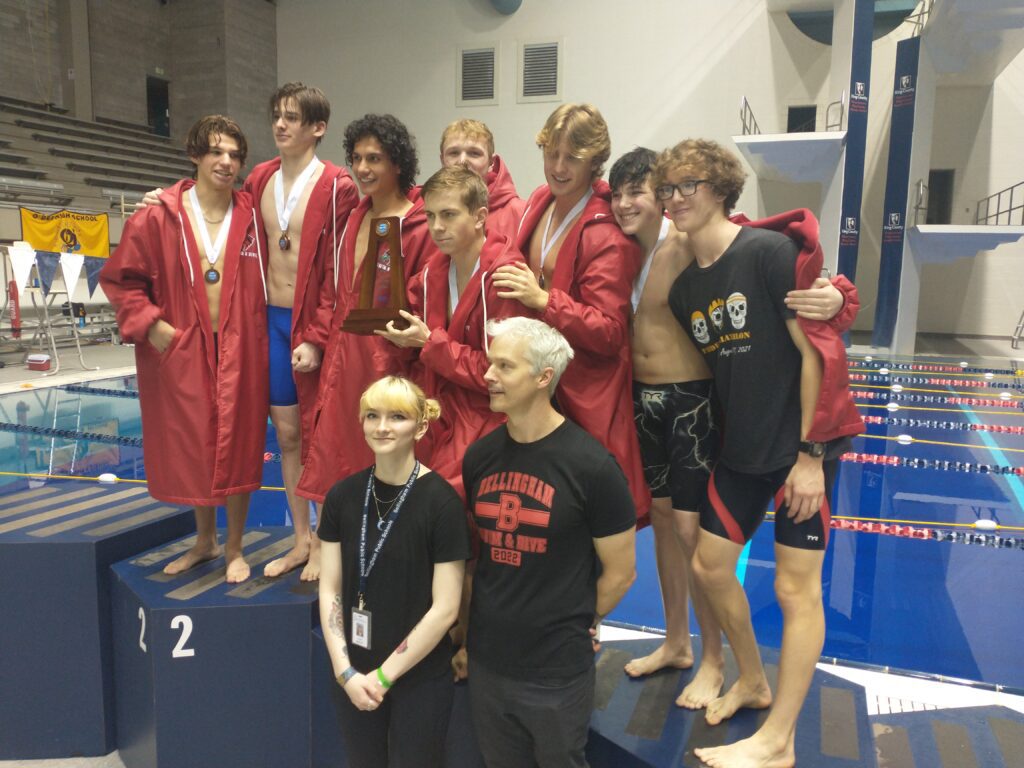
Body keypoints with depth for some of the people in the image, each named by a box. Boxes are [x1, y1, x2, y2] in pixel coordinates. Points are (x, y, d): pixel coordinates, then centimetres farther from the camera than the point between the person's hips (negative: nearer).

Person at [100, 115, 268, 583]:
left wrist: (259, 327, -3)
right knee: (191, 448, 12)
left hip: (240, 352, 0)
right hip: (182, 351, 1)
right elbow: (119, 278, 3)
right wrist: (150, 325, -6)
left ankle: (234, 548, 23)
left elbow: (269, 281, 7)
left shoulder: (253, 218, -1)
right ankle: (204, 541, 33)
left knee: (237, 447, 5)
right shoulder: (159, 218, -3)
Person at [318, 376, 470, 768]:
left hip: (421, 678, -3)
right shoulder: (343, 495, -4)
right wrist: (345, 669, -6)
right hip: (354, 676, 4)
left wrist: (384, 674, -11)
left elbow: (444, 609, -15)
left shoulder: (441, 501, -16)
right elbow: (330, 590, 1)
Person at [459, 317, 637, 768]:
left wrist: (576, 625, 4)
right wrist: (466, 634, 8)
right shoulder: (479, 456, -2)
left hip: (557, 672, -4)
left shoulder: (590, 465, -17)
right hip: (486, 663, 4)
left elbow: (620, 572, -8)